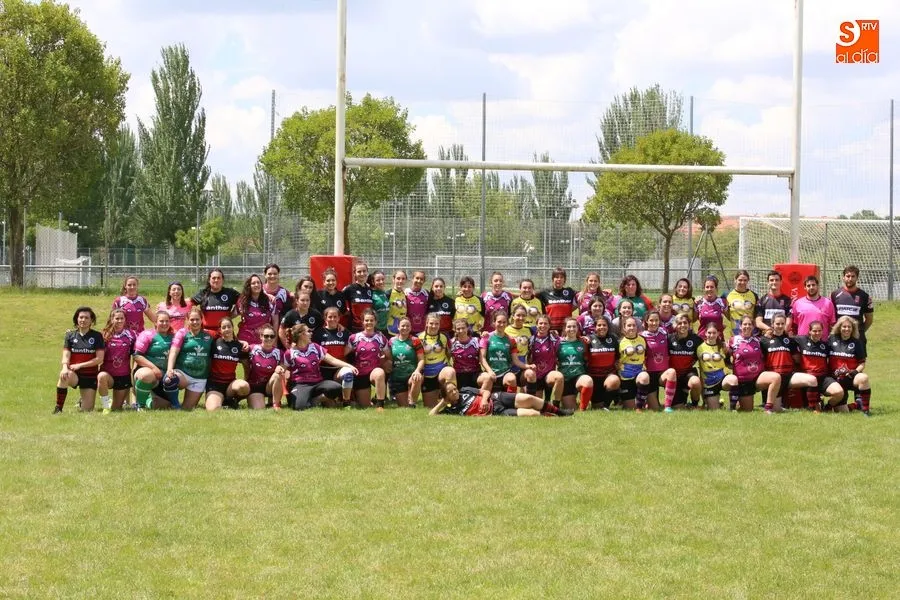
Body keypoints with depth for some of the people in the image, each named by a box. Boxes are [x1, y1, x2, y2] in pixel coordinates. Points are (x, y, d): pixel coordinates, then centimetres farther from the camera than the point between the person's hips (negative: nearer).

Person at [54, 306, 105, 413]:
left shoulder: (97, 336, 1)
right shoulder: (70, 335, 5)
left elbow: (99, 359, -6)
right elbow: (66, 355, -4)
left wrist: (80, 365, -13)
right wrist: (65, 367, -26)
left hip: (90, 376, 0)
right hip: (74, 374, 0)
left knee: (87, 410, -4)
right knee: (65, 376, -38)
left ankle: (83, 402, 35)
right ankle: (58, 408, -27)